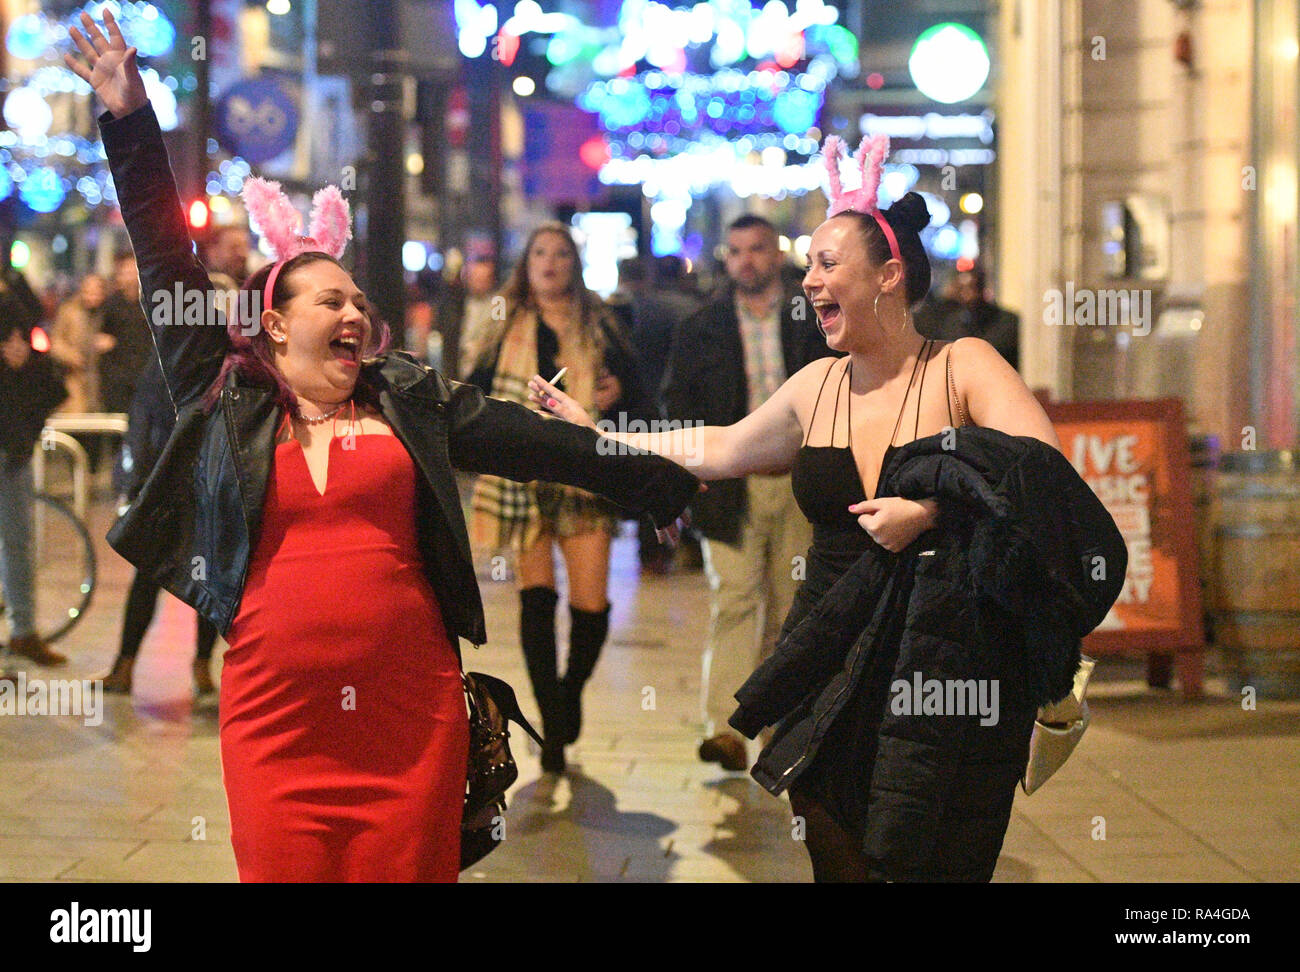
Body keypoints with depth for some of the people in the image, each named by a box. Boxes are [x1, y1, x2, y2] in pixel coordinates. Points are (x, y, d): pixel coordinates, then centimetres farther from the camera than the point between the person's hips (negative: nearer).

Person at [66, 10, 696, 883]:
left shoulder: (410, 400, 10)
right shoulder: (224, 403, 7)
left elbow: (534, 442, 7)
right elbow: (169, 270, 8)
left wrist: (666, 483, 5)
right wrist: (131, 122, 7)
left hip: (410, 712, 1)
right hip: (275, 720, -1)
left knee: (412, 863, 5)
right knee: (283, 865, 2)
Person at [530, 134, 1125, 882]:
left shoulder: (963, 366, -5)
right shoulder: (817, 387, 9)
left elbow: (1046, 474, -18)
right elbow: (719, 450, 24)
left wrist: (930, 513, -25)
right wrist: (594, 432, 28)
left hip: (946, 672, -5)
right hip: (831, 669, 5)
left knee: (922, 862, -3)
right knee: (836, 861, 7)